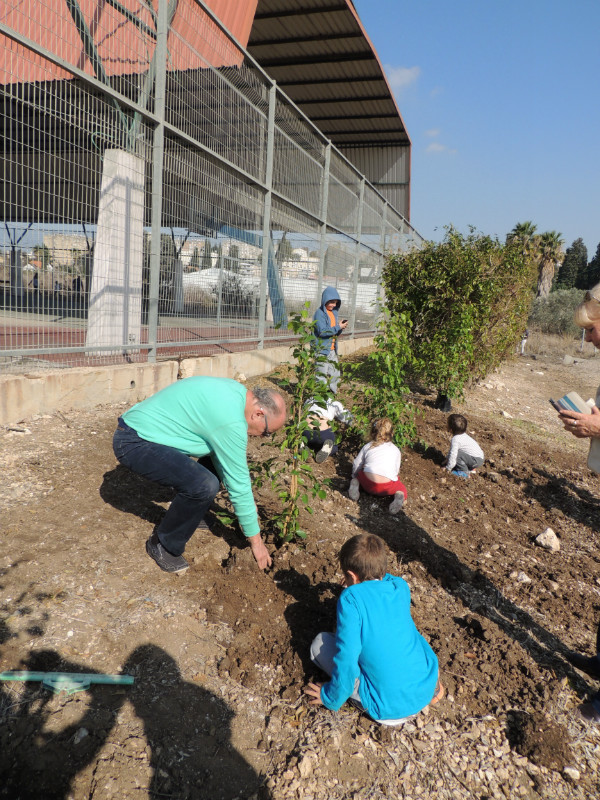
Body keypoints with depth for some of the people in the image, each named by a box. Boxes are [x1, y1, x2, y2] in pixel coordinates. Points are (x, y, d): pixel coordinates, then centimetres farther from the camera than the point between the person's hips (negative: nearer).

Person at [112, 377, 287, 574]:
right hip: (134, 444, -10)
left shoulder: (234, 390, 5)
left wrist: (245, 504, 15)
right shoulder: (231, 422, -24)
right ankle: (163, 546, -2)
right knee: (204, 485, -26)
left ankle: (190, 515, 26)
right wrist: (256, 541, -6)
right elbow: (238, 484, -17)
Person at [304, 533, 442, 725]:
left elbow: (347, 658, -18)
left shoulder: (351, 597, -17)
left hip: (389, 710, -6)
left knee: (320, 643, 5)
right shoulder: (401, 586, 0)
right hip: (427, 689, 7)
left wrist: (331, 699, -4)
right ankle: (428, 682, 15)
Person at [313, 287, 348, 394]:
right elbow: (322, 331, -21)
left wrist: (341, 327, -2)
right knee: (322, 374, -6)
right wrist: (338, 327, -19)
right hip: (322, 350, -8)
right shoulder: (319, 313, -11)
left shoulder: (333, 312, 15)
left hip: (332, 349, 8)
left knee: (335, 375, 11)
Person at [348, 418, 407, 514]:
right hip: (387, 488, -1)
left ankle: (356, 482, -1)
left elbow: (356, 465, 20)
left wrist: (355, 477, 42)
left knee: (358, 474, 34)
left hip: (368, 485, 1)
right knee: (401, 487, 30)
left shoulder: (368, 446, 20)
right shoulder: (396, 450, 22)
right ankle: (399, 495, -5)